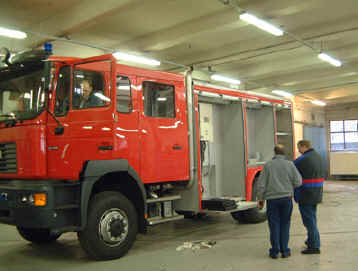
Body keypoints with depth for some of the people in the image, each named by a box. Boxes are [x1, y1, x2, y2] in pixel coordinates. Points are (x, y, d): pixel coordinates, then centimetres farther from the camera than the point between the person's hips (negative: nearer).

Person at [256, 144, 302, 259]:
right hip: (286, 198, 1)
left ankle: (275, 251, 9)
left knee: (274, 225, 6)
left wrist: (260, 199, 6)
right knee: (285, 225, 10)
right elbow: (298, 182, -3)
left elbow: (261, 184, -3)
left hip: (272, 198, 0)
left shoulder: (268, 165, -2)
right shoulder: (290, 164, -1)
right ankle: (285, 250, 12)